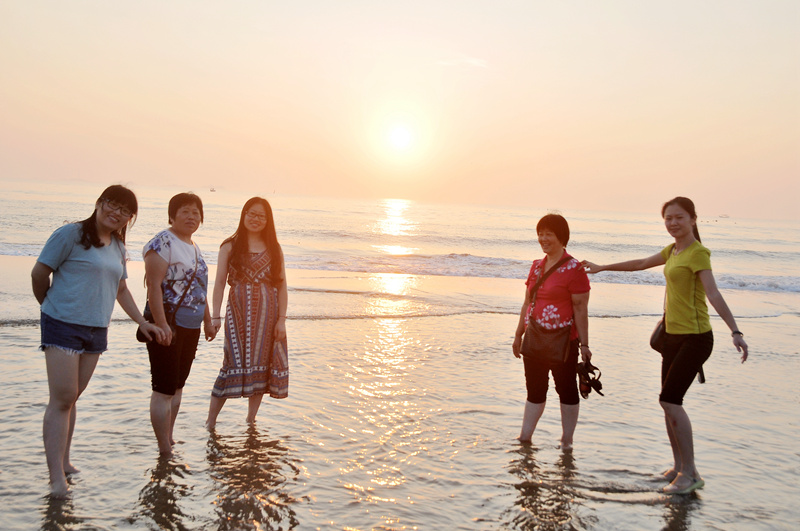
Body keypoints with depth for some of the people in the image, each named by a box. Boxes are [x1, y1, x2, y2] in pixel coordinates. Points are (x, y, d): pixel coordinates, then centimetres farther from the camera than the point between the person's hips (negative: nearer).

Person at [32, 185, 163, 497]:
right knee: (62, 399, -8)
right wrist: (51, 306, 9)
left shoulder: (118, 247, 13)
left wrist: (142, 322, 14)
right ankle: (57, 477, -5)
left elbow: (121, 289, 20)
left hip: (97, 331, 6)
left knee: (72, 398, 12)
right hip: (63, 327, -6)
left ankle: (63, 460, 22)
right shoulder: (71, 234, -8)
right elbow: (39, 273, -4)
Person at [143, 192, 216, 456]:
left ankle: (169, 438, 26)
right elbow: (153, 285, -19)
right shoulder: (163, 243, -11)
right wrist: (161, 325, -25)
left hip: (190, 328, 9)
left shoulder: (194, 247, 16)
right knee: (164, 390, -3)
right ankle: (165, 450, 3)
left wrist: (208, 321, 24)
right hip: (168, 326, -8)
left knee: (178, 386, 15)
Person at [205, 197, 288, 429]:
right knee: (235, 362, -9)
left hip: (267, 315, 3)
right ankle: (210, 421, 1)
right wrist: (215, 316, -7)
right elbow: (220, 282, 1)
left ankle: (251, 421, 20)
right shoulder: (230, 246, 5)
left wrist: (281, 320, 0)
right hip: (239, 313, -3)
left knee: (260, 366, 7)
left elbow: (281, 286, 7)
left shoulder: (274, 249, 10)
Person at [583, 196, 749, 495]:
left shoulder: (698, 253, -13)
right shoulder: (672, 251, 12)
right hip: (674, 335, 8)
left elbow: (714, 295, -24)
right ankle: (679, 467, 22)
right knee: (670, 403, 9)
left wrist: (735, 332, -34)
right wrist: (602, 268, 35)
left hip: (695, 338, -8)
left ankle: (690, 473, -3)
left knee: (670, 400, -13)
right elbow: (641, 264, 28)